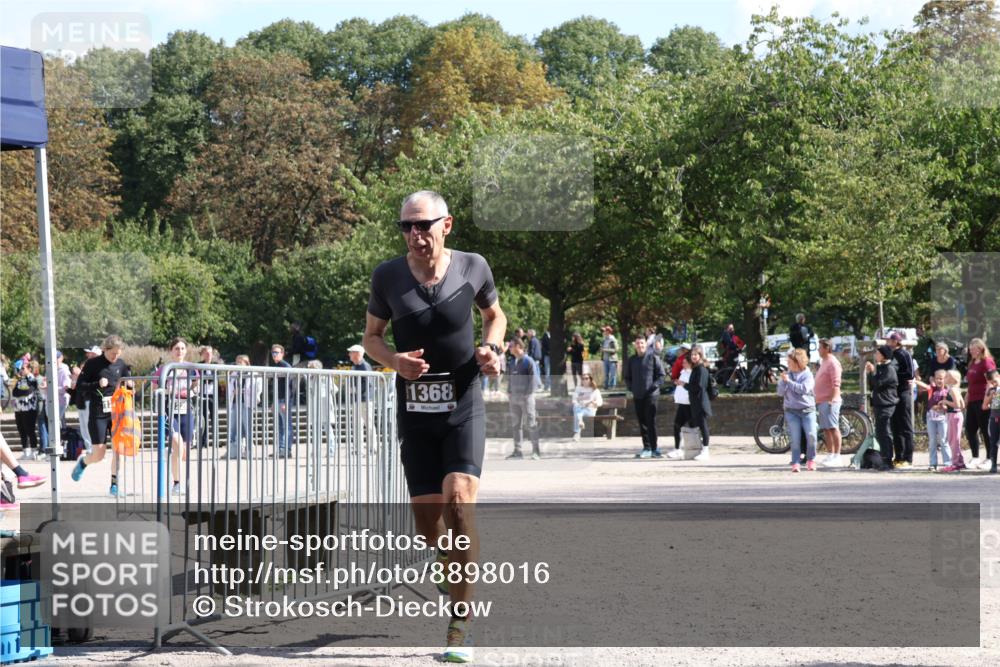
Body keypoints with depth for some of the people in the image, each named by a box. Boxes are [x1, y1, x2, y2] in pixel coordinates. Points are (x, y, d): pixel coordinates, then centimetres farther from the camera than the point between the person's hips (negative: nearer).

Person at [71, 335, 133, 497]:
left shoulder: (121, 364, 6)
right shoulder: (93, 364, -6)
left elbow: (127, 383, 18)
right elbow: (79, 386, -5)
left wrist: (128, 385, -6)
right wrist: (97, 385, -21)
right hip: (98, 414, -3)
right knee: (98, 455, -2)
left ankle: (114, 486, 6)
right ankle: (82, 462, 32)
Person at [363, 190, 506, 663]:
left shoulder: (472, 268, -3)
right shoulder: (388, 277, -3)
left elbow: (495, 314, 16)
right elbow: (371, 335, 10)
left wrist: (493, 348, -4)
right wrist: (394, 360, -11)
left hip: (464, 408, -2)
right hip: (416, 411, 2)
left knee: (459, 501, -20)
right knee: (428, 522, 1)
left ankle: (460, 625, -16)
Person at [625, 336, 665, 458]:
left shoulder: (653, 358, -1)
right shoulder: (631, 360, 11)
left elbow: (661, 375, -1)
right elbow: (626, 376, 21)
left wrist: (654, 386, -11)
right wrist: (631, 388, 8)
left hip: (650, 395, -5)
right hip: (637, 396, 5)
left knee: (650, 422, -9)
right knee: (642, 423, 7)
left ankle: (654, 448, -7)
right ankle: (646, 448, 12)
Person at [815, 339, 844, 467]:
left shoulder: (833, 363, -11)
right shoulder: (824, 362, 20)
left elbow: (836, 384, -18)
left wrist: (832, 400, -23)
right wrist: (818, 400, 23)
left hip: (829, 401, -10)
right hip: (822, 401, 10)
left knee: (833, 428, -11)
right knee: (826, 429, 10)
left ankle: (837, 457, -12)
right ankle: (831, 455, 13)